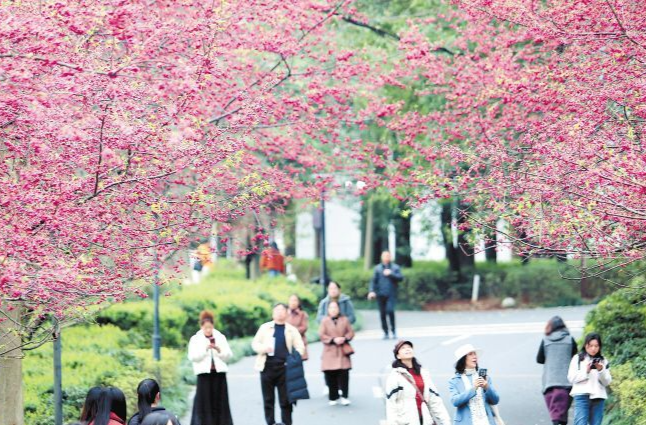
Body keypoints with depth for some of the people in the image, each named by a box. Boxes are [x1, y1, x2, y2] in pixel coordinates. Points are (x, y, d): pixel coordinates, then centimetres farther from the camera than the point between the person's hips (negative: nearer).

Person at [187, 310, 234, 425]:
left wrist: (219, 350, -14)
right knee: (204, 401, -5)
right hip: (204, 373, -2)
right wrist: (205, 349, -19)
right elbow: (192, 357, -7)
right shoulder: (195, 339, 3)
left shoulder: (221, 338, 9)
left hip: (219, 372, 2)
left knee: (220, 401, 4)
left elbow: (229, 355, 5)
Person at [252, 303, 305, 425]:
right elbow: (255, 343, 8)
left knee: (286, 400, 0)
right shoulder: (265, 327, 10)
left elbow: (300, 347, 7)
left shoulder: (292, 330, 10)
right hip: (267, 367, 1)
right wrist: (264, 348, -13)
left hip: (285, 368, -1)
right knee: (268, 399, 5)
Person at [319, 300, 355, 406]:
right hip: (329, 352, -1)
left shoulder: (345, 320, 9)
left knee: (344, 374, -7)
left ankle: (344, 396, -1)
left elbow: (351, 332, 8)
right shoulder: (324, 321, 4)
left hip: (343, 352, 1)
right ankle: (333, 398, 8)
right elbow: (321, 335, -3)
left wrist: (344, 338, -13)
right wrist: (333, 340, -15)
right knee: (330, 376, -2)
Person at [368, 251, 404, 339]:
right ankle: (385, 333, 10)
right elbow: (373, 281, 8)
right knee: (382, 314, 1)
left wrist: (391, 274, -13)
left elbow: (401, 278, -2)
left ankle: (393, 330, -4)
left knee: (390, 310, -20)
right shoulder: (378, 268, 13)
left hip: (391, 294, -2)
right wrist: (371, 291, -6)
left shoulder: (395, 267, 9)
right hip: (381, 294, 2)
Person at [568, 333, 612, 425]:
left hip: (599, 397, 3)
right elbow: (571, 378, -2)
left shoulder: (603, 361, 12)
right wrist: (586, 371, -13)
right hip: (582, 395, -3)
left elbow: (607, 382, 8)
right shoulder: (577, 359, 5)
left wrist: (601, 371, -9)